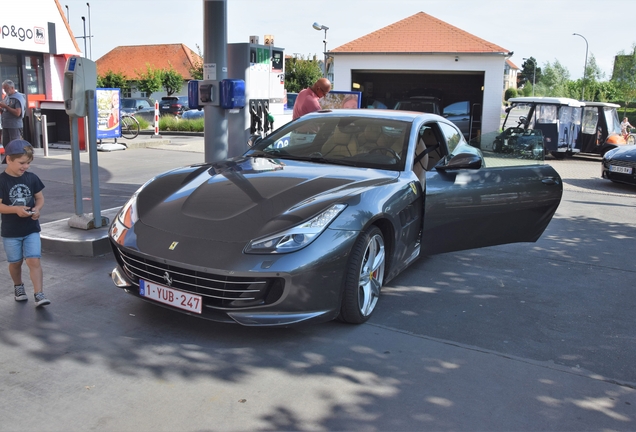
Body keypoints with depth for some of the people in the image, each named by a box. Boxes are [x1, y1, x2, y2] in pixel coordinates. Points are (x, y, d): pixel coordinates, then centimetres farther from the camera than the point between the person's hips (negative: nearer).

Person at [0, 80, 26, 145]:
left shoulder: (18, 98, -9)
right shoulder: (7, 97, 15)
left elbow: (18, 113, -19)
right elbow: (5, 111, 22)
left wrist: (6, 107, -17)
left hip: (15, 126, -8)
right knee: (6, 144, 9)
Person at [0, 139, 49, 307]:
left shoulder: (32, 178, -2)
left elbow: (40, 197, 6)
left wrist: (37, 208, -15)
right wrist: (16, 209, -31)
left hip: (31, 229, 1)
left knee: (34, 260, -8)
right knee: (15, 262, 15)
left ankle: (38, 294, -8)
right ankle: (18, 286, 40)